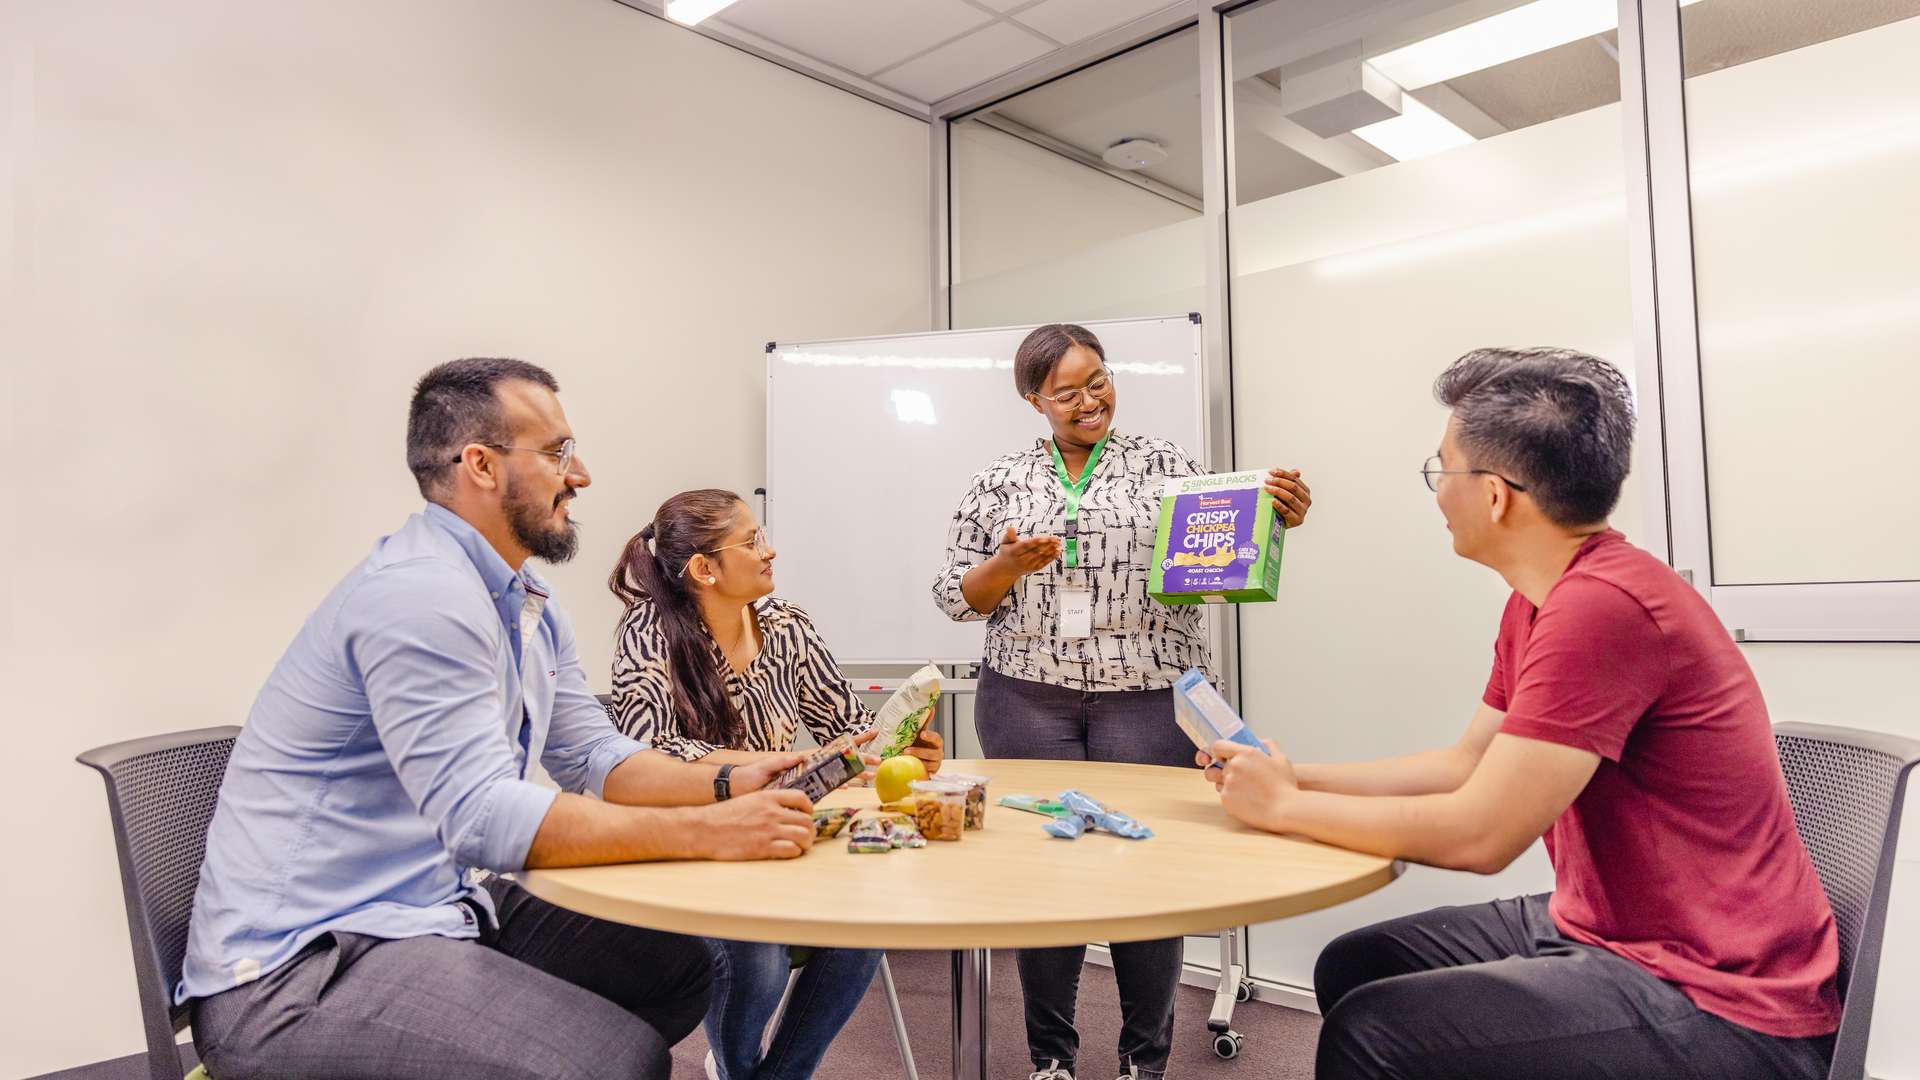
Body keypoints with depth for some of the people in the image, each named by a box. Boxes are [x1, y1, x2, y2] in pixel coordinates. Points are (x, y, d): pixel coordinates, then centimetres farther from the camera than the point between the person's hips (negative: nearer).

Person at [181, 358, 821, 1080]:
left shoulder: (529, 606, 9)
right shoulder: (420, 594, -23)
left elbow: (594, 756, 11)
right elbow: (482, 816, -29)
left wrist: (726, 786, -6)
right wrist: (706, 831, -27)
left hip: (438, 907, 10)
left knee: (676, 967, 4)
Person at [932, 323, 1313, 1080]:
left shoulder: (1165, 464, 5)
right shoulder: (999, 483, 8)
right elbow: (954, 596, 6)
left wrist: (1275, 519, -19)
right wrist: (1009, 566, -12)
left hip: (1149, 699, -1)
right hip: (1028, 702, 1)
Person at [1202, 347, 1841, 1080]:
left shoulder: (1601, 606, -27)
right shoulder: (1539, 602, 6)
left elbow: (1478, 834, -26)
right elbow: (1466, 766, 12)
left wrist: (1286, 808, -14)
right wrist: (1297, 777, 5)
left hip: (1719, 1003, -9)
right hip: (1601, 929, 9)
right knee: (1352, 968, 9)